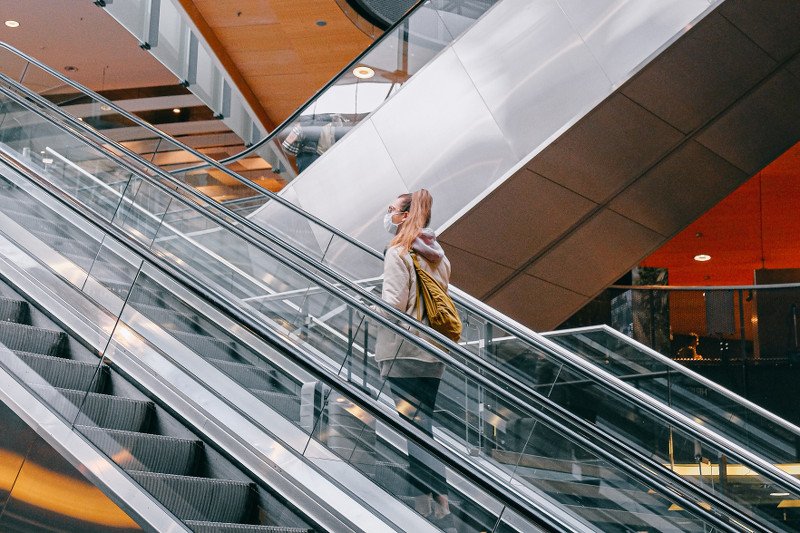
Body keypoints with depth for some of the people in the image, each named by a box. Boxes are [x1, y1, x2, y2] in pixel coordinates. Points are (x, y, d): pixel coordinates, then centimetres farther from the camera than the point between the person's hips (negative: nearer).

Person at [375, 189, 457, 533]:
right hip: (433, 355, 8)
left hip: (404, 354, -7)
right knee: (425, 428, 13)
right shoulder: (437, 255, 15)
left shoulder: (398, 252, -8)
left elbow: (392, 305, -16)